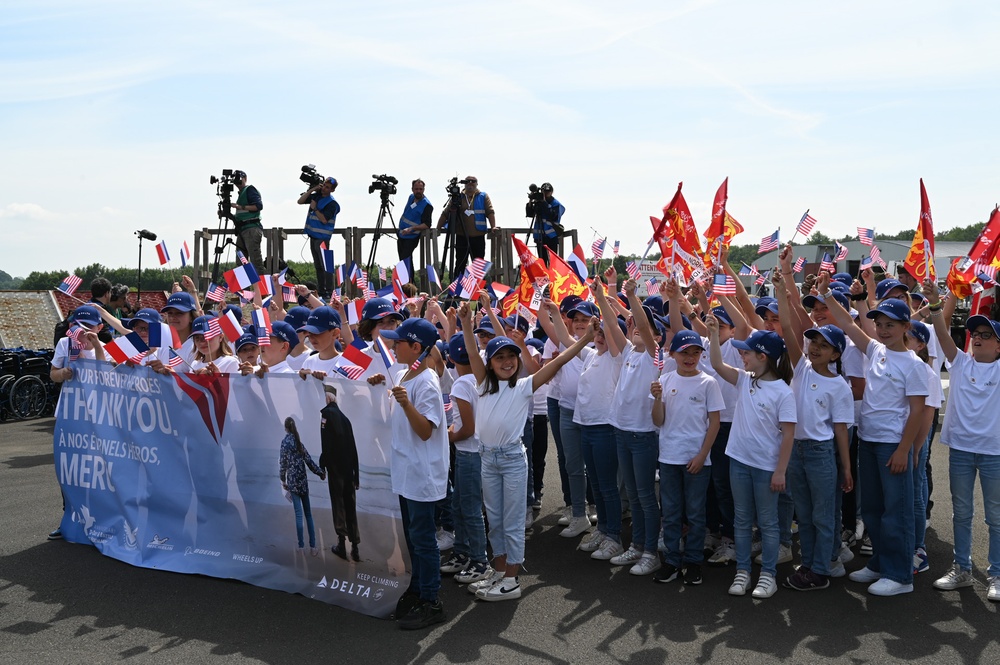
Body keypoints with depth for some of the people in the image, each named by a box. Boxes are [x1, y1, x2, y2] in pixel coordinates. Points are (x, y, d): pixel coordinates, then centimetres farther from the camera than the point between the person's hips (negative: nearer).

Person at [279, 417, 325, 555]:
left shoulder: (285, 441, -4)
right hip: (303, 481, 3)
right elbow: (309, 461, 4)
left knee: (299, 514, -1)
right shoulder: (299, 442, 7)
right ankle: (312, 546, 4)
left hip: (293, 482, -3)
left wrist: (283, 481, 7)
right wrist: (320, 473, 14)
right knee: (308, 514, 6)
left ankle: (301, 546, 2)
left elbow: (283, 463, -5)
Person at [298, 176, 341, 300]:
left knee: (326, 265, -9)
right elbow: (300, 201, 8)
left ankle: (329, 293, -7)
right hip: (313, 235, 8)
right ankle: (320, 291, 19)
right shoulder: (316, 196, 10)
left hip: (323, 238, -8)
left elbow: (324, 219, -19)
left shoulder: (332, 203, -12)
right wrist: (312, 190, 0)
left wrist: (314, 208, -14)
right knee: (318, 265, 12)